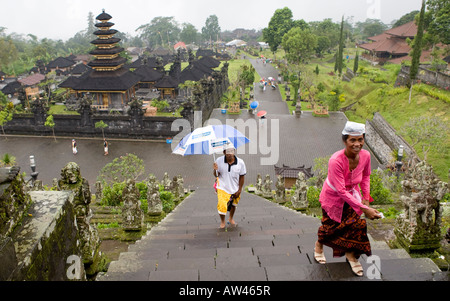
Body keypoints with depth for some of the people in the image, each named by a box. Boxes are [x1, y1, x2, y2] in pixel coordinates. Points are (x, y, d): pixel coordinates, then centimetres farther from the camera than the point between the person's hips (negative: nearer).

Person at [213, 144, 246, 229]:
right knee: (222, 205, -13)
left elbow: (242, 177, -6)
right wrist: (216, 170, -31)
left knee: (233, 204, 22)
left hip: (235, 188, 2)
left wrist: (239, 190, -6)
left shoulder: (240, 162, -17)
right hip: (223, 187, -2)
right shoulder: (219, 161, -17)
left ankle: (231, 219, 50)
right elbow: (216, 175, -8)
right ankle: (222, 222, 17)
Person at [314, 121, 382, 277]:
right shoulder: (336, 160, -37)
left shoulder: (365, 155, -19)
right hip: (333, 197, -4)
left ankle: (351, 254, 29)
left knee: (356, 223, 2)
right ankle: (319, 245, 46)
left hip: (352, 194, 4)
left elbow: (366, 176, 4)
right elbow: (341, 191, -34)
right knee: (331, 224, 13)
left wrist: (366, 198, -2)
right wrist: (364, 209, -36)